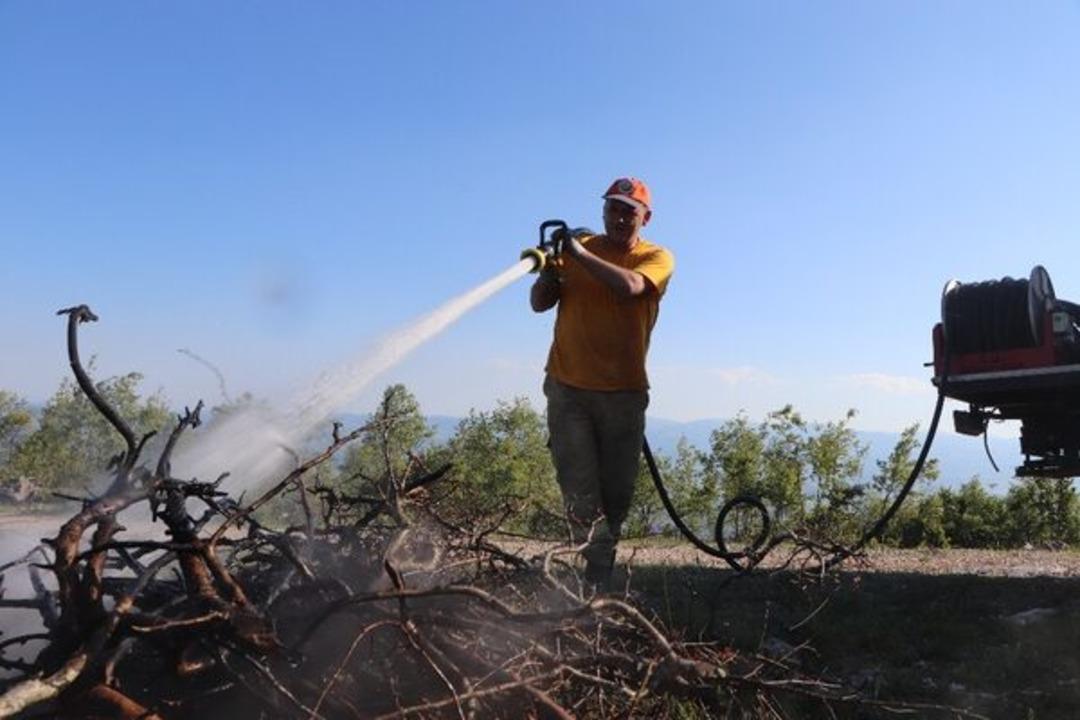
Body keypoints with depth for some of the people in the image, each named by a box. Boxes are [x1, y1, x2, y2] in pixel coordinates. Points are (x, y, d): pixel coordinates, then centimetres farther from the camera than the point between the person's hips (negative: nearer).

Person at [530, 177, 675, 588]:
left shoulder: (656, 258, 0)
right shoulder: (576, 248, 7)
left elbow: (630, 286, -23)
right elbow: (539, 304, 0)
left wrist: (579, 254, -24)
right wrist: (549, 268, -18)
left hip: (624, 393, 0)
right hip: (568, 389, 0)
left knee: (617, 493, 10)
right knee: (580, 492, -8)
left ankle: (599, 582, 26)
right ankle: (596, 566, -1)